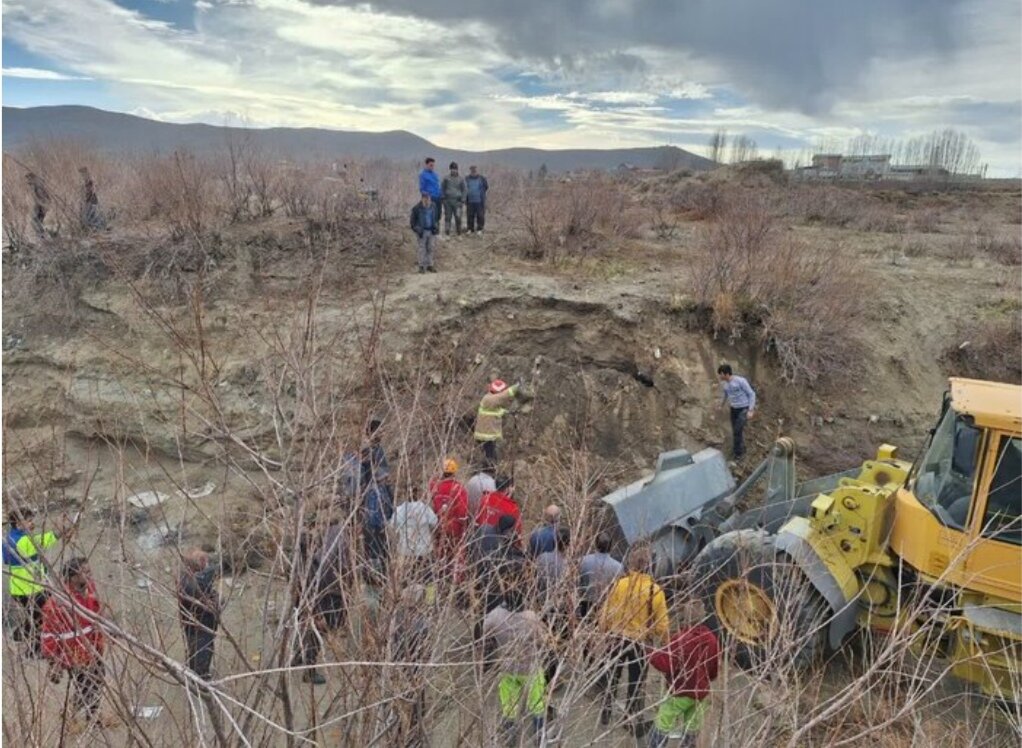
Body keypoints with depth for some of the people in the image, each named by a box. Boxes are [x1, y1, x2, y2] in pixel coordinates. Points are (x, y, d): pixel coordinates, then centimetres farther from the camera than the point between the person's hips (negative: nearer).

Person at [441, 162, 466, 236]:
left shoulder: (461, 178, 6)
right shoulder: (446, 178, 6)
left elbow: (463, 190, 9)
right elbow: (442, 188, 12)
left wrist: (463, 200, 1)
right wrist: (443, 198, 3)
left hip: (457, 201, -1)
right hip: (448, 201, 1)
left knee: (458, 217, -7)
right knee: (447, 217, 2)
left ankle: (459, 233, 5)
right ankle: (447, 234, 8)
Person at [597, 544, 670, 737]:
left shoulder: (619, 584, -14)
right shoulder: (655, 590, -14)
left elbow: (606, 613, -6)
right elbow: (661, 623, -9)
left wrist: (605, 630, 11)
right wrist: (665, 643, 6)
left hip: (617, 638, 1)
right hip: (640, 641, -1)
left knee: (611, 676, 20)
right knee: (636, 682, 15)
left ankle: (605, 712, 34)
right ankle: (633, 721, 26)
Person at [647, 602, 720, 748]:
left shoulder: (681, 637, -21)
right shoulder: (711, 639, 0)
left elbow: (667, 664, -25)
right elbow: (714, 669, 10)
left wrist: (655, 654, -8)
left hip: (681, 692, -6)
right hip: (701, 692, 6)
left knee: (660, 730, 1)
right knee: (692, 732, 17)